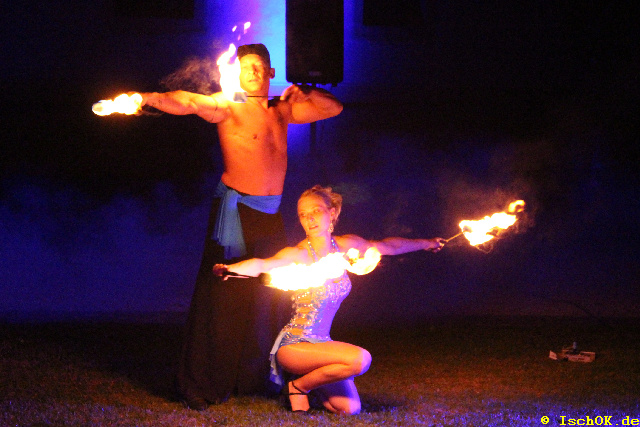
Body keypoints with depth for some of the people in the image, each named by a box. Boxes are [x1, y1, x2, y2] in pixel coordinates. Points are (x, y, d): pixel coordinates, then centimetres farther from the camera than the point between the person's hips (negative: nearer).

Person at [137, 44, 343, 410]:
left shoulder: (282, 110, 14)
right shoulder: (227, 108, -2)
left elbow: (334, 108, 19)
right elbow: (189, 102, -19)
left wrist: (302, 93, 2)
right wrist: (146, 99, -36)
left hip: (270, 215, 6)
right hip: (236, 210, -6)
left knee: (268, 295, 6)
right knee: (223, 295, -7)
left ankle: (255, 377, 18)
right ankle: (201, 385, -1)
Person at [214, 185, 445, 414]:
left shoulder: (345, 245, 3)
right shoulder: (299, 254, -16)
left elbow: (386, 245, 21)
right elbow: (262, 265, -36)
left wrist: (425, 243, 34)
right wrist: (229, 269, -57)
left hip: (321, 342, 7)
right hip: (294, 344, -7)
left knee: (350, 408, -5)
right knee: (360, 359, -29)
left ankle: (305, 376, 20)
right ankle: (299, 386, -7)